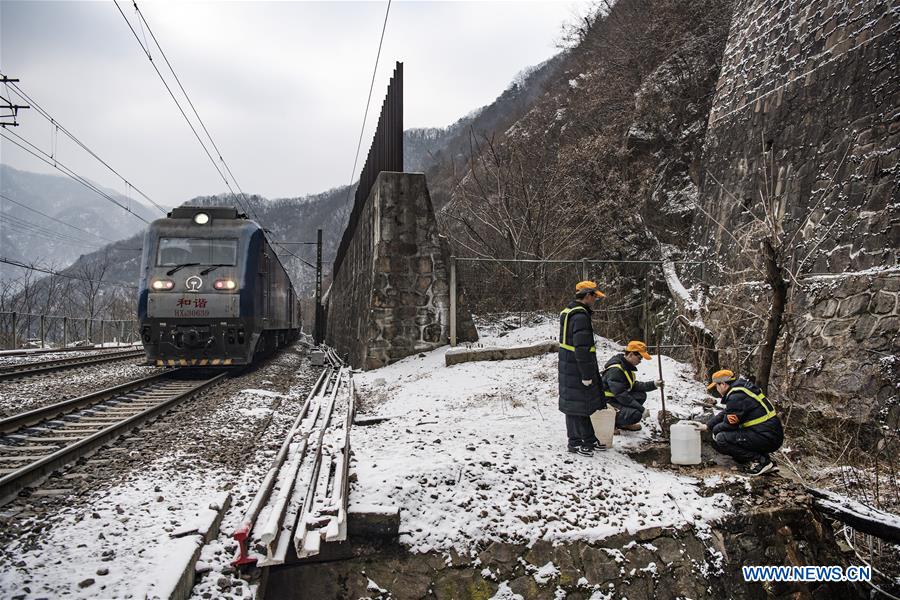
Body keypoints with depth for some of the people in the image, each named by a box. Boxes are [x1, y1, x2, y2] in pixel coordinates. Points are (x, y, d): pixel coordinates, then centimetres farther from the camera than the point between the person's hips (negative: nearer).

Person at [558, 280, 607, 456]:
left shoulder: (568, 312, 12)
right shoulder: (580, 316, -22)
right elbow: (582, 348, -25)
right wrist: (586, 375, -20)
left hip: (568, 366, 10)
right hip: (577, 369, -10)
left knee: (585, 403, 18)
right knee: (577, 404, 1)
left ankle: (589, 439, 28)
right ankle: (575, 442, 12)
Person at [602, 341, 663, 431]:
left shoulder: (626, 365, 6)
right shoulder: (615, 369, -26)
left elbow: (633, 385, 11)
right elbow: (622, 395, -27)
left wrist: (653, 384, -1)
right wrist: (642, 409, -23)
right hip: (607, 403, -10)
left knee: (641, 395, 4)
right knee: (636, 415, -25)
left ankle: (622, 423, 10)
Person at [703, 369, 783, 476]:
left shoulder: (736, 397, -17)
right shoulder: (740, 390, 15)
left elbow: (729, 424, -12)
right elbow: (725, 414, 23)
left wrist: (714, 430, 7)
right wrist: (707, 426, 21)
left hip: (767, 438, -10)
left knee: (721, 440, -16)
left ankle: (760, 461, -8)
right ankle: (766, 460, 12)